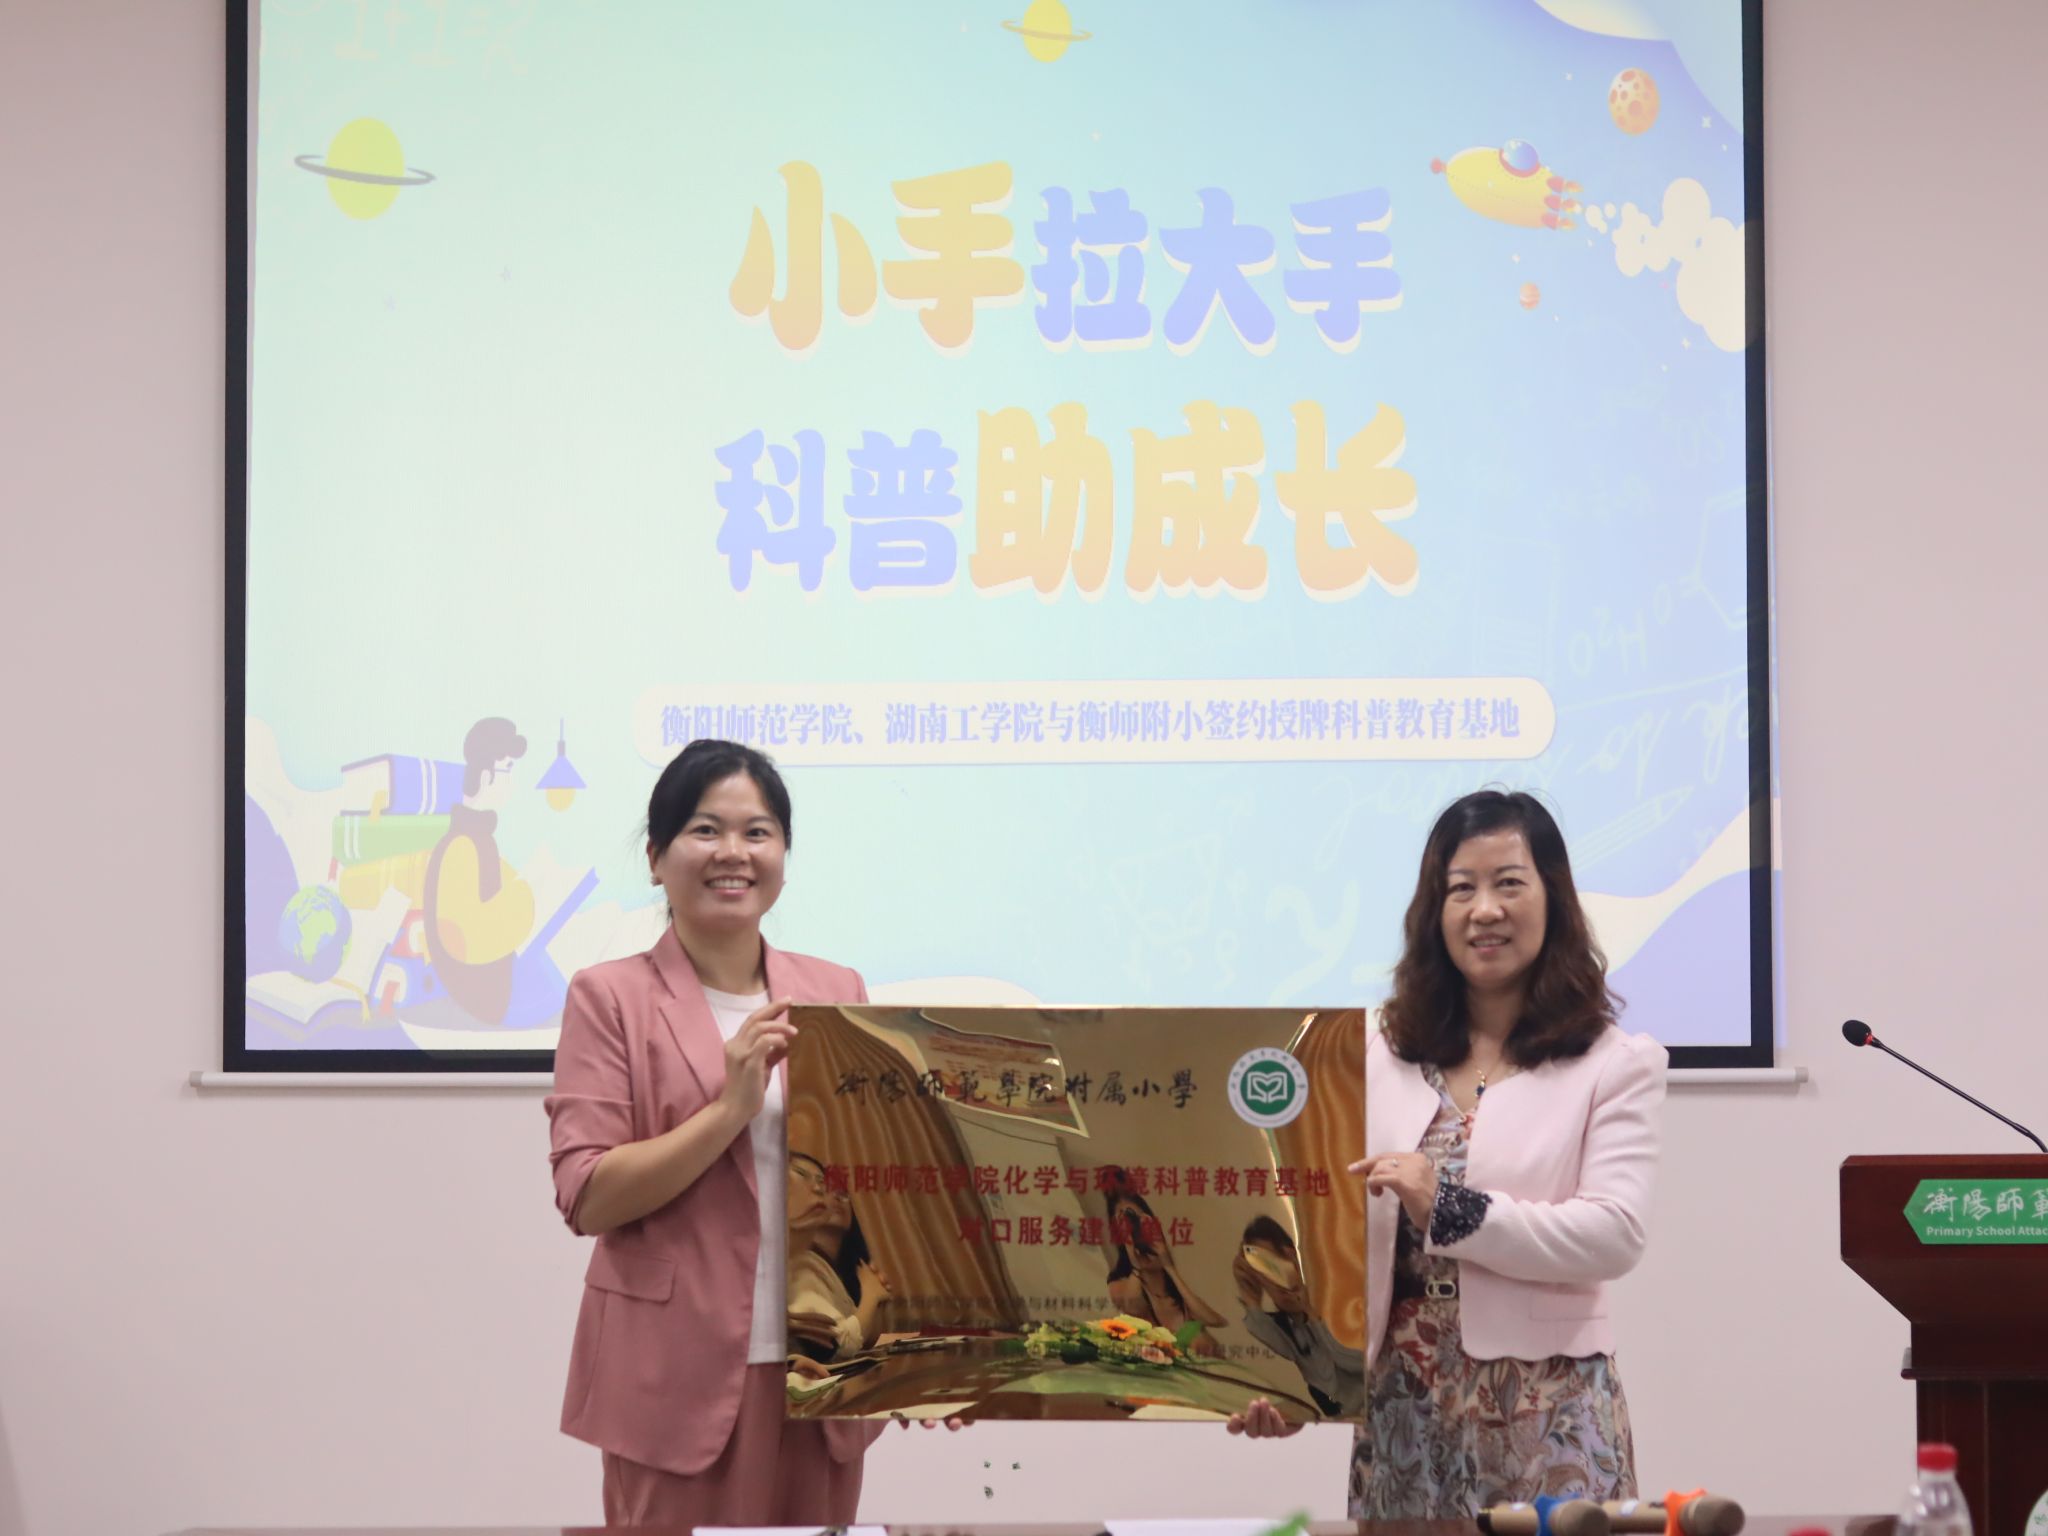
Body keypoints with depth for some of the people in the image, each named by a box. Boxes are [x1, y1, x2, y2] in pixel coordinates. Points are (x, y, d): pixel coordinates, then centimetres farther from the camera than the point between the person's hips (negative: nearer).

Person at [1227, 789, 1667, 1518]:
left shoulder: (1614, 1065, 1)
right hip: (1400, 1403, 3)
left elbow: (1615, 1236, -12)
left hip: (1545, 1409, -2)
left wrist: (1448, 1208, -20)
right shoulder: (1379, 1059, 10)